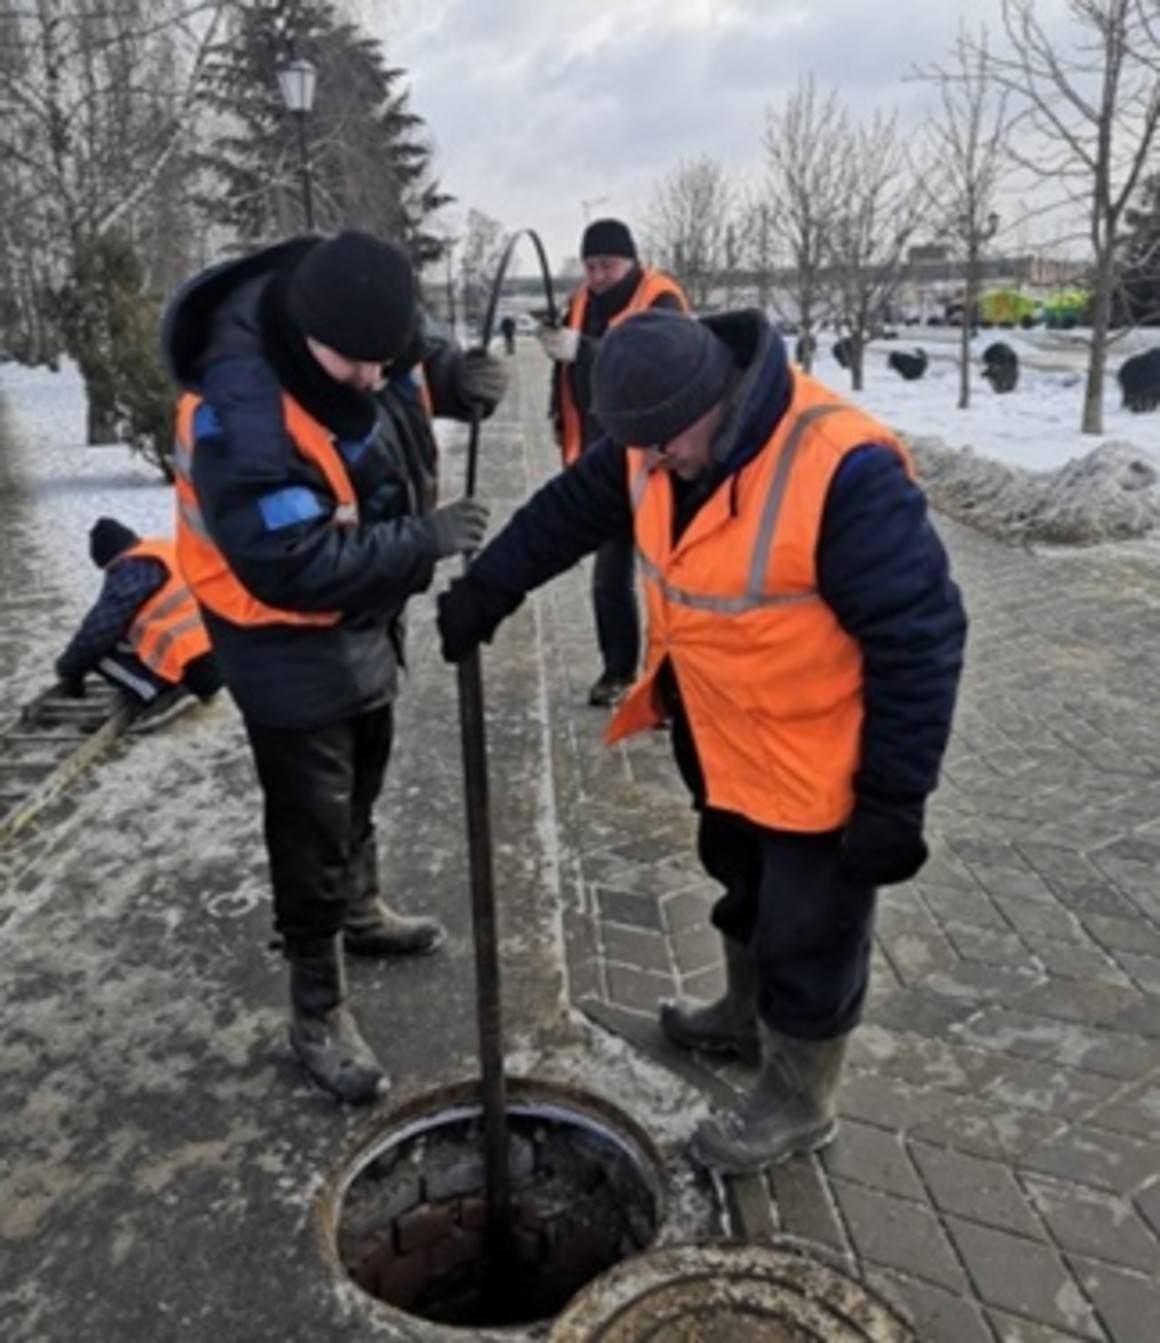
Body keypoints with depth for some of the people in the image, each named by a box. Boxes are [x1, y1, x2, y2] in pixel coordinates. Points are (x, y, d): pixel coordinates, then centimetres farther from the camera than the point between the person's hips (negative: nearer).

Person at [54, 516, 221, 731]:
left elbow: (101, 626, -8)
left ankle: (158, 697, -13)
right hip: (216, 667, 9)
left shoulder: (132, 568, -5)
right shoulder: (169, 551, 22)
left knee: (99, 650, 3)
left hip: (191, 668, -9)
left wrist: (69, 669, 6)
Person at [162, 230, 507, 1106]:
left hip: (369, 618, 8)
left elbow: (425, 363, 12)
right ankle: (318, 1008, 23)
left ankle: (361, 913, 52)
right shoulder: (243, 411, -35)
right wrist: (426, 540, -30)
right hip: (290, 644, -8)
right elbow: (295, 568, -36)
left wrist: (464, 376, -12)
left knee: (362, 785, 27)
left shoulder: (366, 336, -11)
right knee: (312, 822, 4)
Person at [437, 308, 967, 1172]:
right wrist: (486, 591, 5)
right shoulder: (660, 440, -9)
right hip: (724, 745, 8)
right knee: (745, 890, 28)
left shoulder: (842, 469, -33)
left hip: (817, 766, -7)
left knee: (809, 937, 11)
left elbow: (918, 639, -28)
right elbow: (572, 508, 8)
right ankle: (747, 1017, 54)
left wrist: (894, 797, -23)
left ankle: (797, 1102, 34)